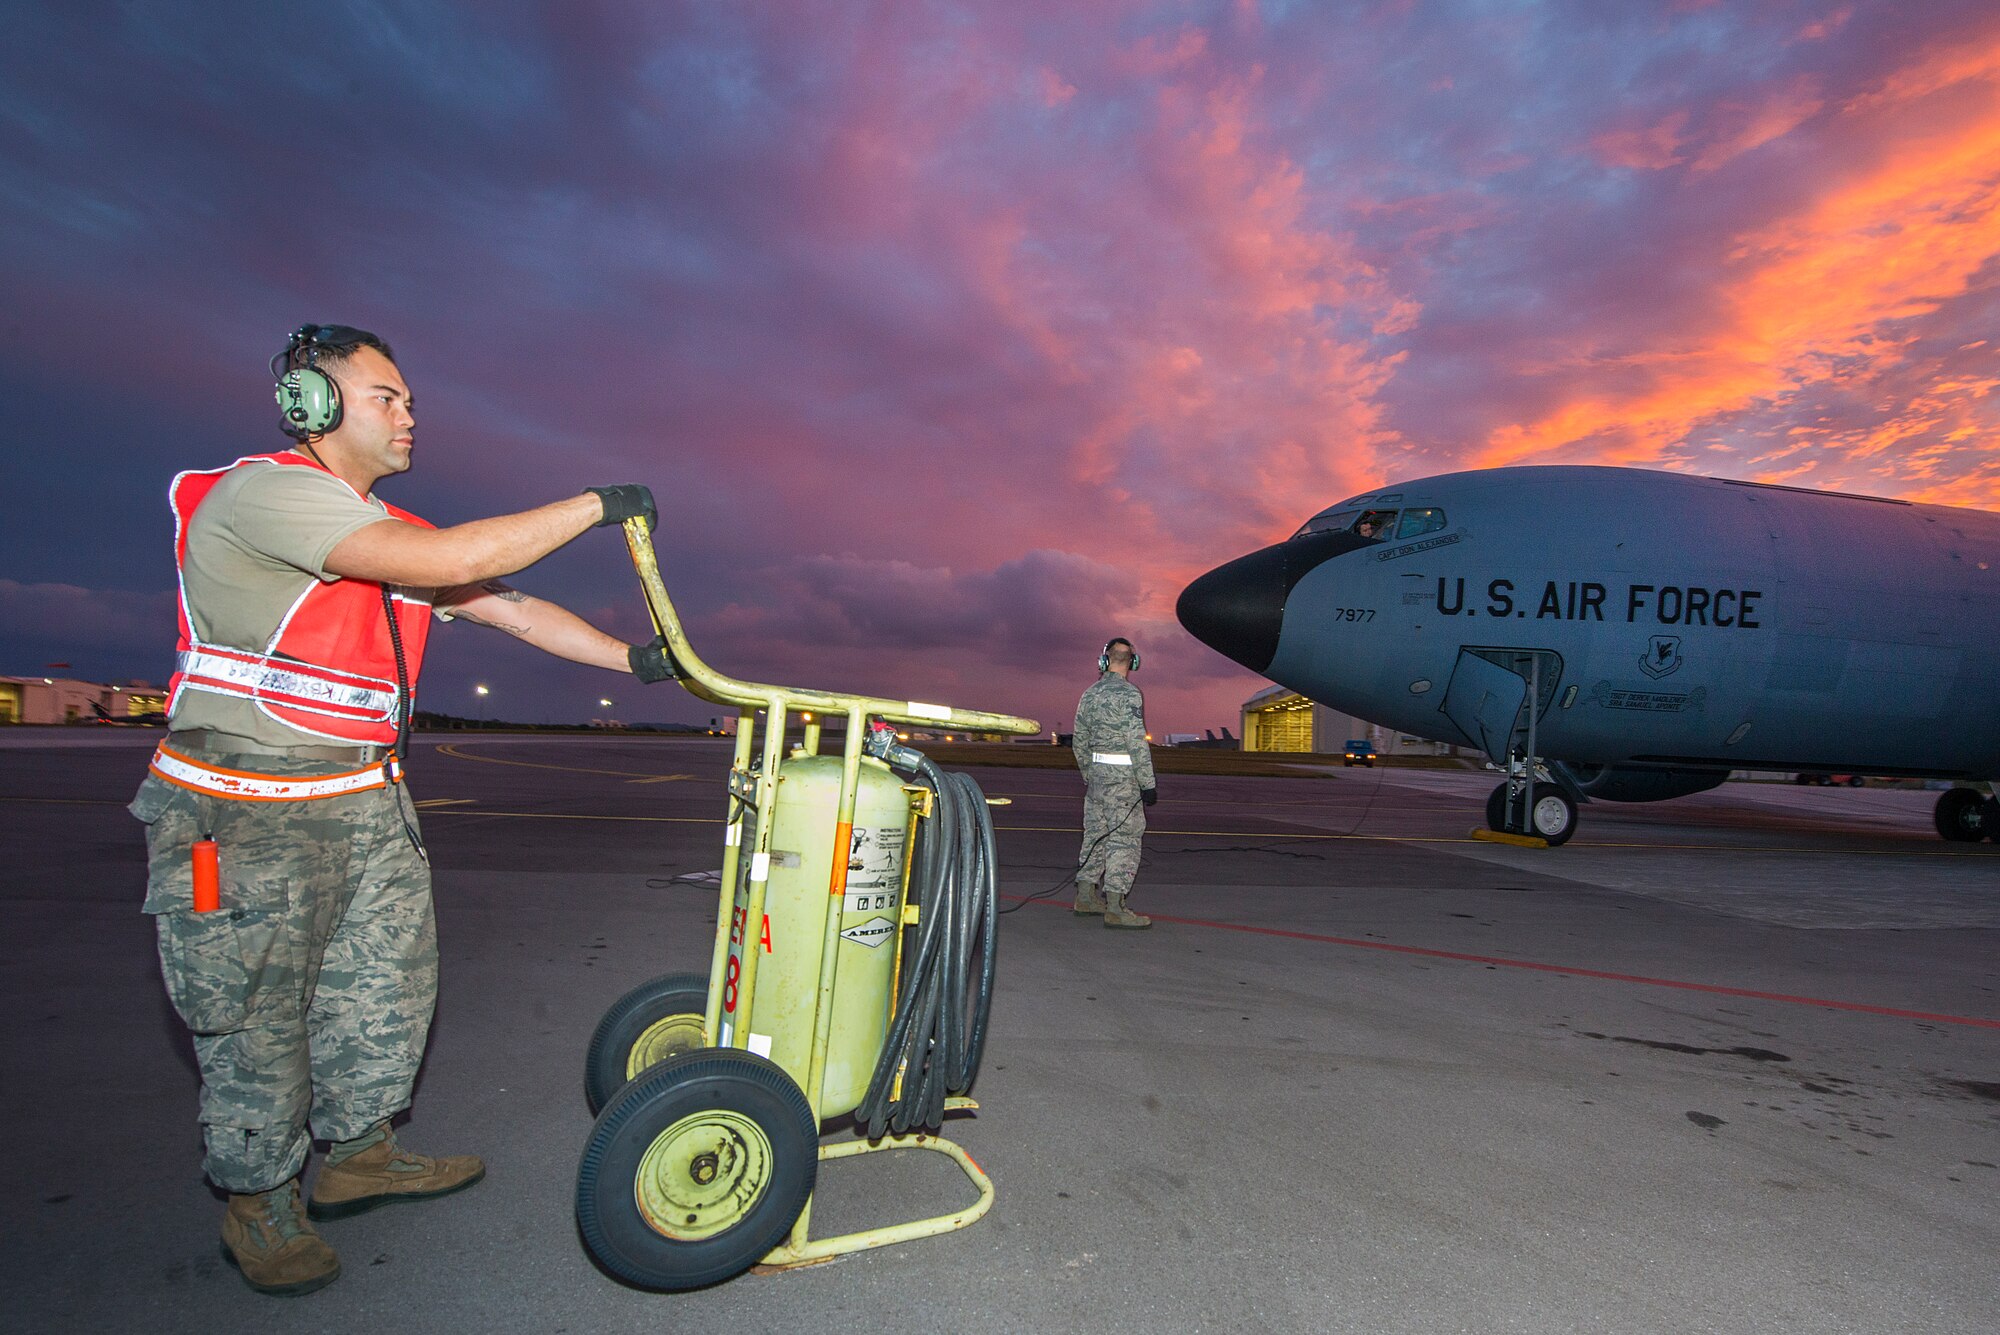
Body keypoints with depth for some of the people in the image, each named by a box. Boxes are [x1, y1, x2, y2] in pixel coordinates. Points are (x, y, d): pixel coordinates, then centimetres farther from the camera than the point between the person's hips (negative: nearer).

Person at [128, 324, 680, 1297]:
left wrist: (629, 658, 0)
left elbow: (510, 607, 9)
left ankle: (359, 1154, 34)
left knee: (389, 981, 15)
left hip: (368, 802, 8)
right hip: (247, 815, -8)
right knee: (255, 1016, 6)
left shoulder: (390, 531, 11)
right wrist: (594, 506, -22)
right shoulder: (261, 493, -18)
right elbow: (452, 560, -29)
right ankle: (259, 1207, 26)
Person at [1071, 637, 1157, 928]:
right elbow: (1137, 743, -18)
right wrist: (1147, 784, -14)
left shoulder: (1090, 693, 9)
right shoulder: (1129, 693, -13)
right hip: (1122, 775, -7)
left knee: (1096, 833, 14)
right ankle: (1115, 908, -4)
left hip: (1096, 773, 7)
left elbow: (1079, 742, 14)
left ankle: (1086, 898, 20)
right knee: (1124, 838, -4)